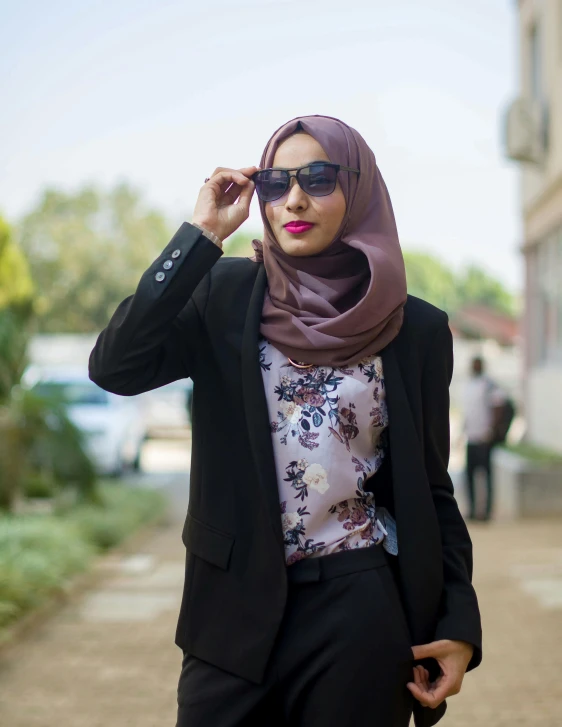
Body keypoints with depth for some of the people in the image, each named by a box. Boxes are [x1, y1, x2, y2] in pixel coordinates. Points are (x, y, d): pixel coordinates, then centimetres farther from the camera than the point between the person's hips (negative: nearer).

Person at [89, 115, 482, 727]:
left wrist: (459, 623, -4)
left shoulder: (417, 330, 0)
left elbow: (428, 487, 5)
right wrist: (201, 235, -14)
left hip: (358, 613, 0)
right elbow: (114, 368, -14)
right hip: (235, 605, 1)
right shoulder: (227, 294, 1)